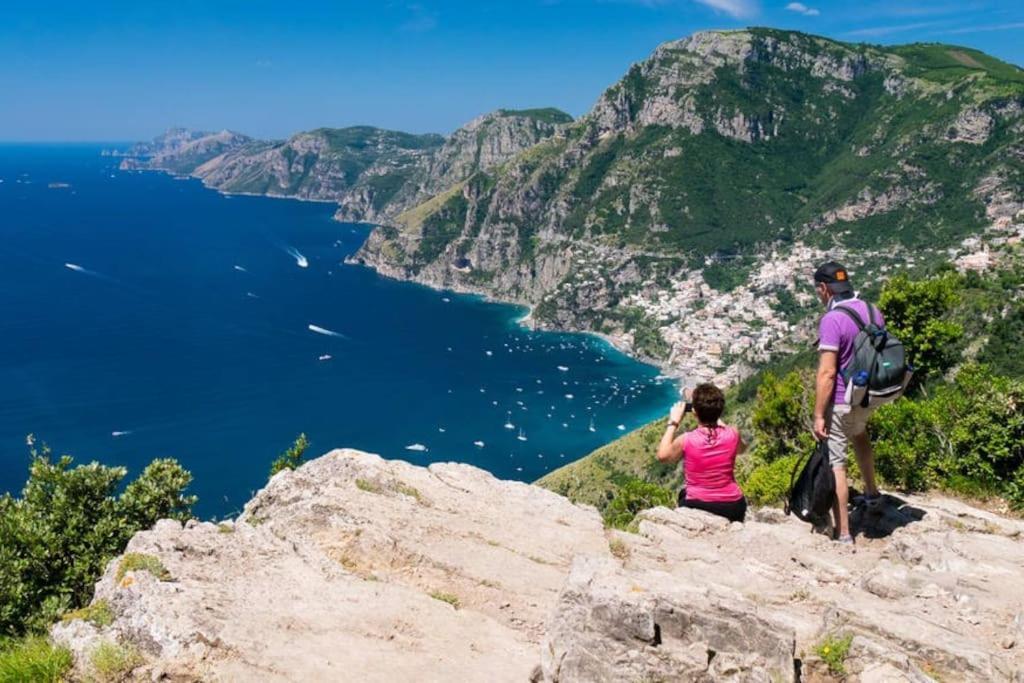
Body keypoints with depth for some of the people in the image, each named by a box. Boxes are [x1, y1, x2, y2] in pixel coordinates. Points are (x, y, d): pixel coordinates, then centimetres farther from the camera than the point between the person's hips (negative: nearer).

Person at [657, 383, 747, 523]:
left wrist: (673, 422, 8)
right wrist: (717, 418, 15)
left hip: (697, 507, -2)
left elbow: (662, 456, 4)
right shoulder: (732, 433, -12)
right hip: (733, 508, 2)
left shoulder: (686, 440, -18)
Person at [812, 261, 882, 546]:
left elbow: (827, 372, -25)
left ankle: (843, 534, 6)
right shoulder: (873, 312, 2)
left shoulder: (832, 320, -22)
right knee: (859, 435, 37)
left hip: (839, 402, -8)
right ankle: (872, 493, 48)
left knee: (835, 464, 1)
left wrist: (818, 415, -20)